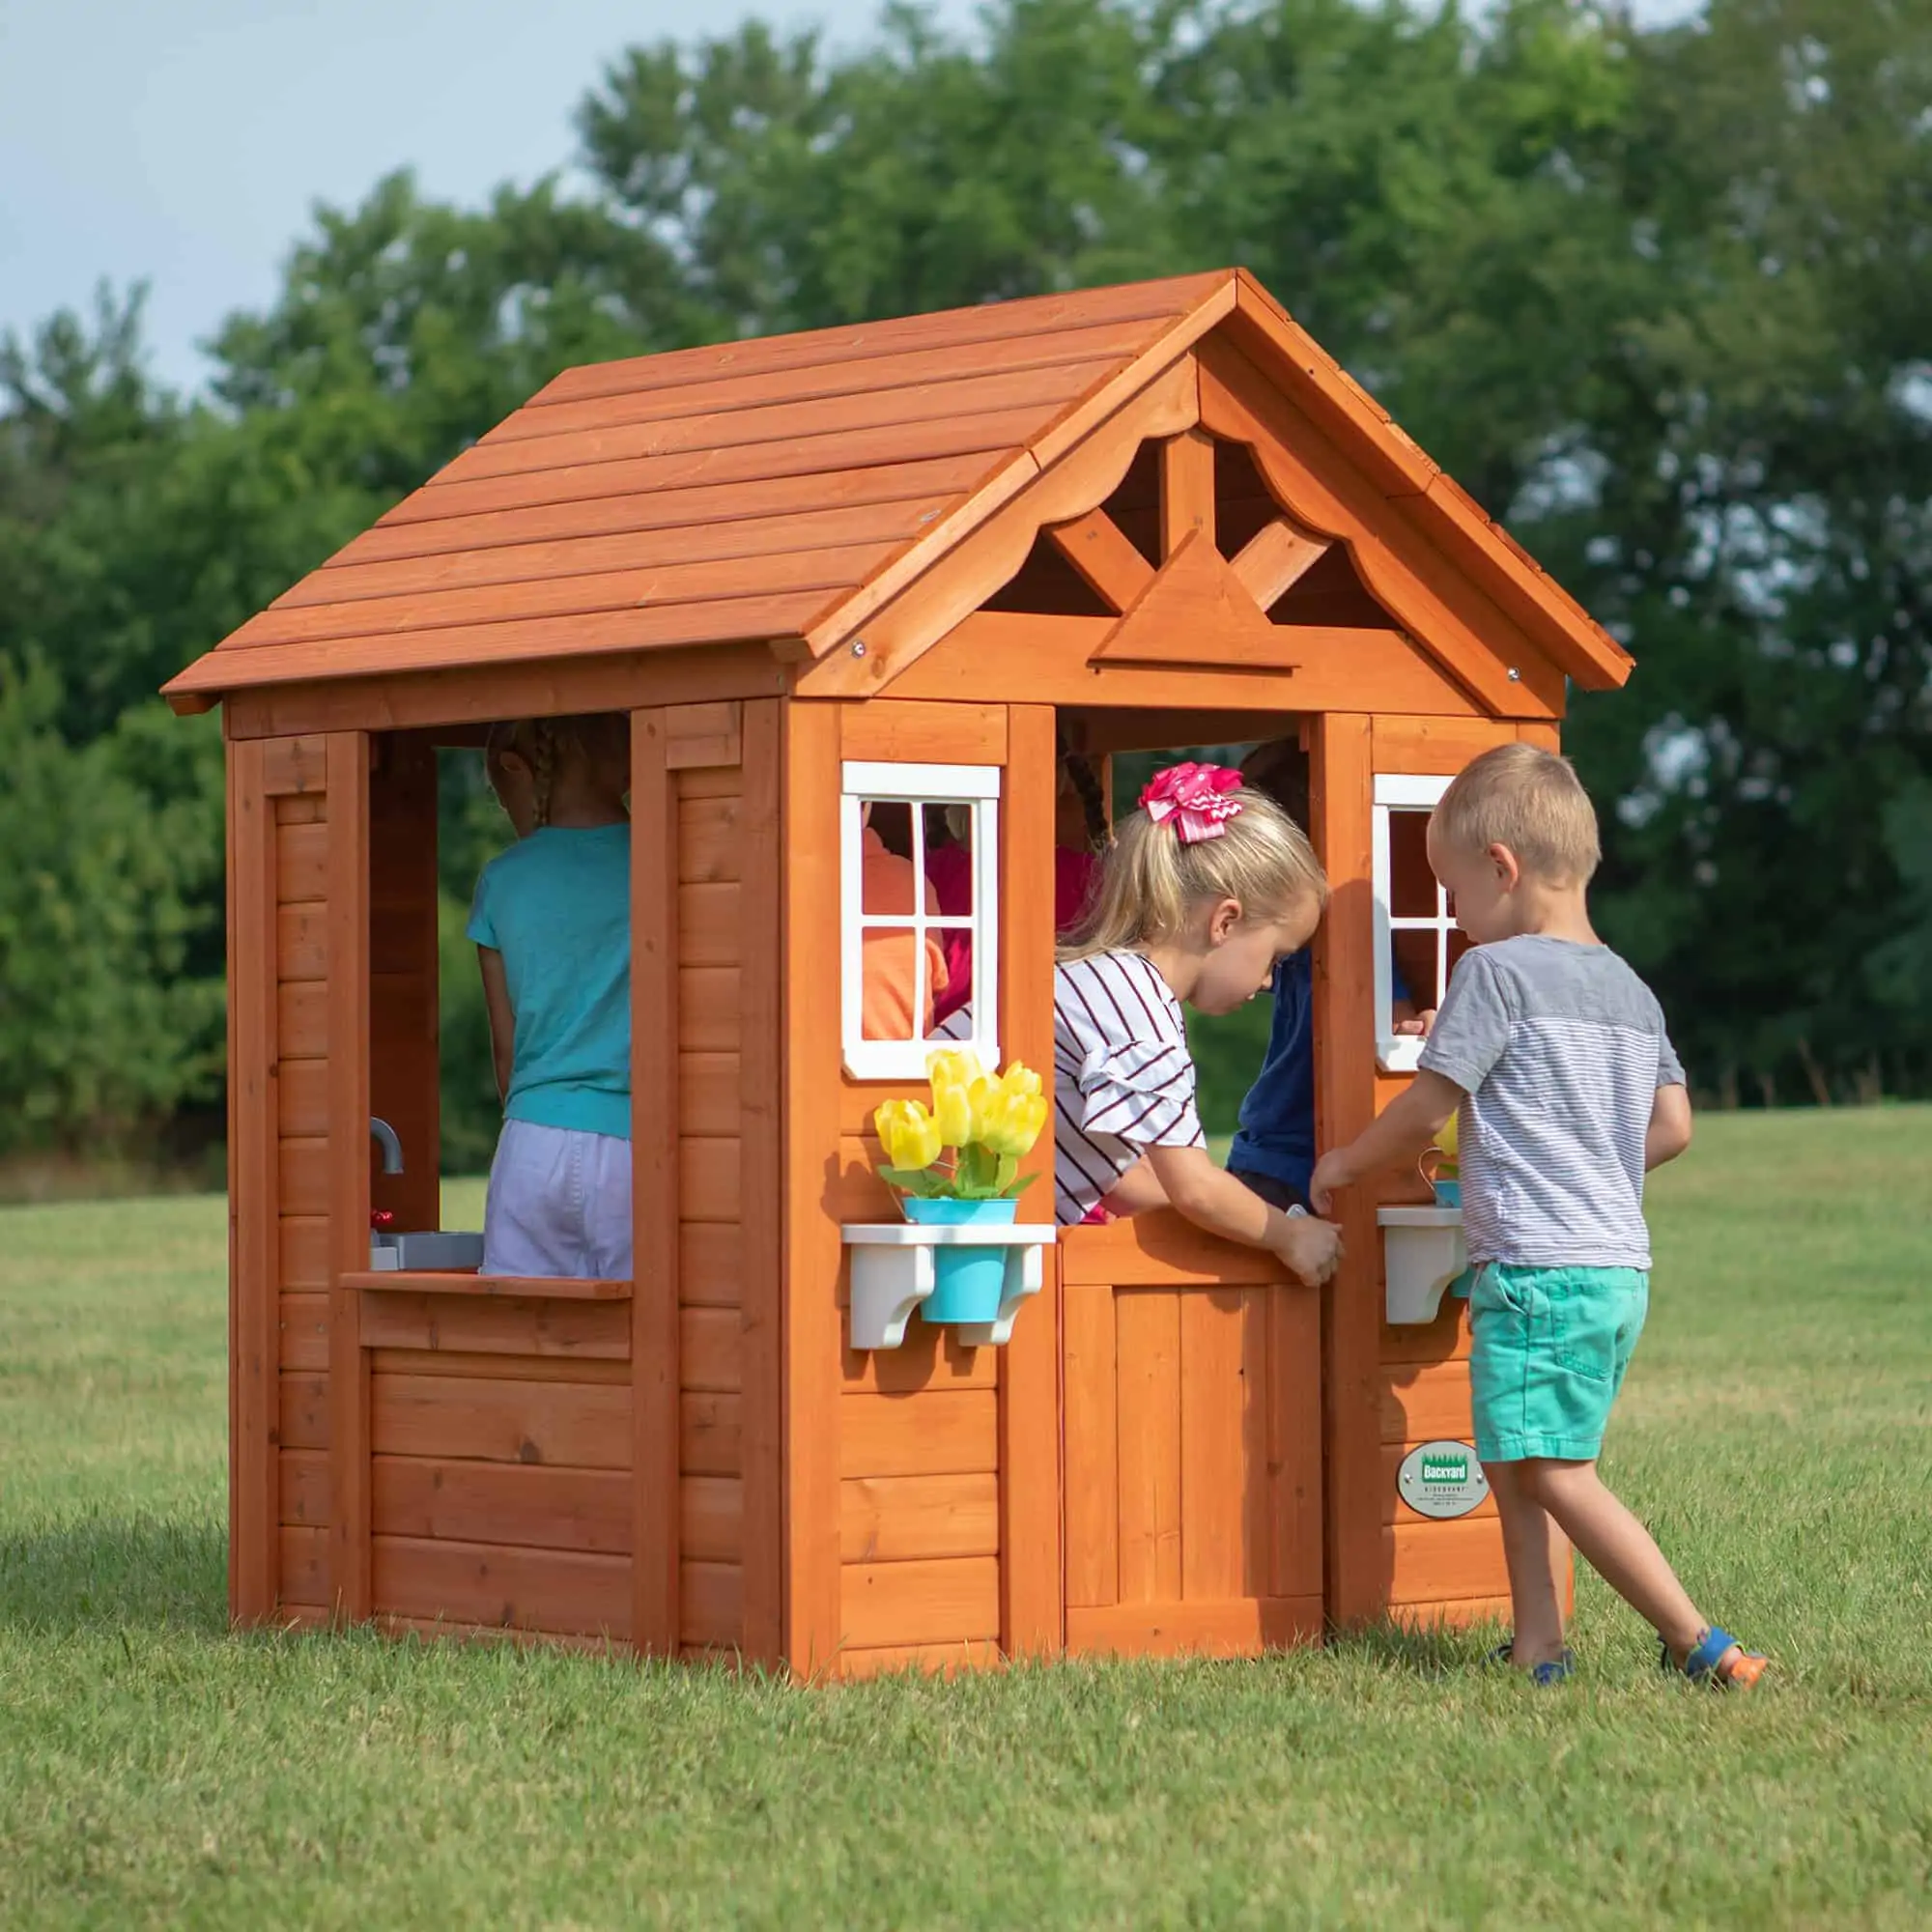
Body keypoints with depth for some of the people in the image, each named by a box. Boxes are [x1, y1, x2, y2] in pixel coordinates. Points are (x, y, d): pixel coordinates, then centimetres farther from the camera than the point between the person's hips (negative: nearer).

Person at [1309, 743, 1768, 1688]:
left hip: (1537, 1266, -9)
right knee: (1511, 1462, 15)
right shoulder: (1630, 989, 15)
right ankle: (1537, 1646, 12)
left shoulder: (1498, 972, -9)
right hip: (1621, 1265, 9)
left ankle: (1699, 1643, -10)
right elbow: (1672, 1126, 16)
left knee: (1557, 1474, -7)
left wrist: (1344, 1164, 10)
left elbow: (1428, 1107, -7)